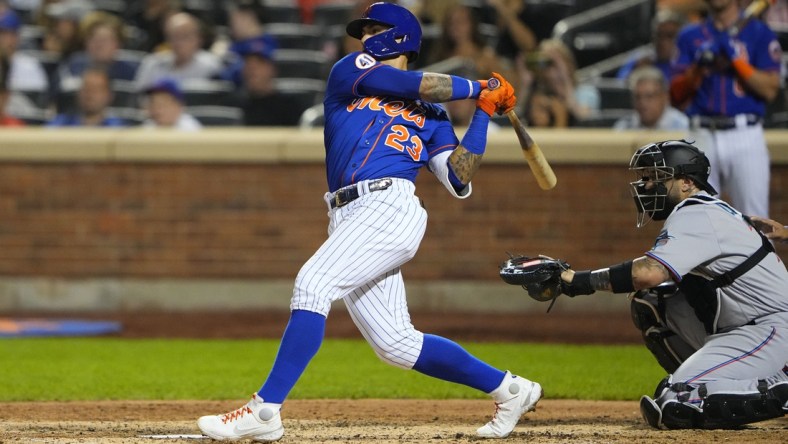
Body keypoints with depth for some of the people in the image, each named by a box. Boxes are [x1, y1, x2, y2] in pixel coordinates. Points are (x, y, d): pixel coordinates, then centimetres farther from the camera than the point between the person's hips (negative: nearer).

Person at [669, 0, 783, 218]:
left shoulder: (759, 33, 5)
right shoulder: (690, 36, 12)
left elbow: (770, 90, -4)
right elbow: (677, 98, 7)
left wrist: (736, 60, -11)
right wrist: (698, 68, -8)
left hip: (745, 136, -2)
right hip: (703, 137, 3)